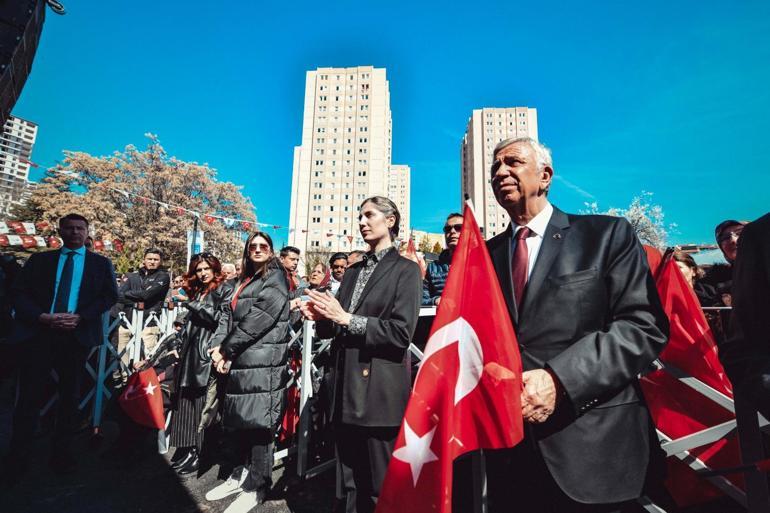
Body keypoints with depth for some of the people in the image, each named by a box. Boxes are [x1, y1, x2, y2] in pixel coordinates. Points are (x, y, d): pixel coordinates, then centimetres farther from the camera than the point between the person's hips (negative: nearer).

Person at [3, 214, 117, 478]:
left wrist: (79, 317, -14)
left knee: (70, 396, 9)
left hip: (78, 336, 0)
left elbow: (110, 295, -1)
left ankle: (61, 452, 22)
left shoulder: (101, 263, 9)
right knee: (29, 395, 5)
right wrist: (41, 316, -13)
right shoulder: (39, 259, 13)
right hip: (37, 333, 1)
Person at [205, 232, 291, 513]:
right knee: (235, 421, 16)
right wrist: (218, 345, -4)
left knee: (259, 424, 0)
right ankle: (239, 474, 34)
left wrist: (227, 349, -8)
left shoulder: (276, 278, -5)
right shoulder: (243, 281, 20)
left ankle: (256, 487, 15)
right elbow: (227, 314, 12)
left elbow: (257, 319, -14)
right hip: (239, 362, 8)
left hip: (264, 364, -8)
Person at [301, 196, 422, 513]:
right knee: (349, 487, 19)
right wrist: (321, 317, -5)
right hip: (346, 391, 6)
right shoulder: (352, 272, 15)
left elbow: (401, 332, -16)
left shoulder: (406, 270, -4)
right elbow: (335, 329, 16)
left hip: (379, 393, -6)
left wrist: (346, 319, -17)